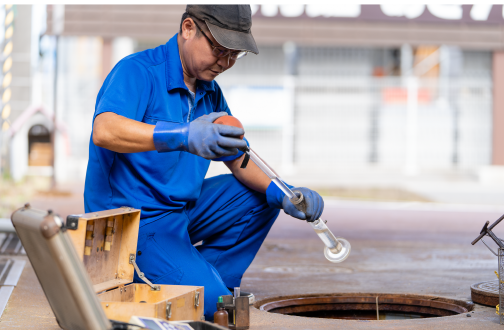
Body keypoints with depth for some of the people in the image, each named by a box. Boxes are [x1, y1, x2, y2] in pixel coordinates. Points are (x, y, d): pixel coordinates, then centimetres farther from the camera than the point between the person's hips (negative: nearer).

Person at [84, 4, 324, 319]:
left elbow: (239, 161, 12)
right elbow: (104, 131, -38)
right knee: (211, 304, -23)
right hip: (132, 220, -9)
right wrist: (183, 137, -51)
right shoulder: (137, 72, -18)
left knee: (261, 197, 9)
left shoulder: (210, 92, 9)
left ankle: (208, 279, 7)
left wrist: (282, 194, -9)